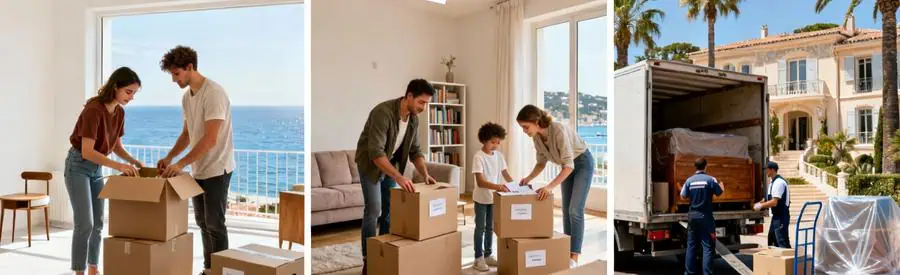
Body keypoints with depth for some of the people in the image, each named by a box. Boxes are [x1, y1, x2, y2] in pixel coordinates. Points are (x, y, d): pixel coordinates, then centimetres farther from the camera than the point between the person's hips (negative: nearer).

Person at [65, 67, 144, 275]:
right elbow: (87, 152, -29)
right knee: (85, 223, -11)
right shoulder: (94, 110, -25)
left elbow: (117, 146, 9)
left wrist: (134, 162, -6)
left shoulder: (120, 112, 0)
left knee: (98, 223, 9)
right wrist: (118, 166, -35)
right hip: (78, 166, -8)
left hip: (96, 168, 8)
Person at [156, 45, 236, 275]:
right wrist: (169, 157, 5)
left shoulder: (214, 93, -20)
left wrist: (181, 164, -25)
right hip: (198, 170, 9)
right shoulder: (186, 97, 10)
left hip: (216, 170, -9)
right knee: (202, 222, 15)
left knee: (214, 224, -3)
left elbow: (210, 139, -26)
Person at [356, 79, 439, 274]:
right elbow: (375, 152, -39)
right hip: (370, 164, -7)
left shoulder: (414, 118, -8)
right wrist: (399, 177, -46)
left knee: (391, 209, 7)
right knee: (373, 210, -9)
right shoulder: (383, 112, -32)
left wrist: (425, 174, -17)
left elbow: (415, 150, -1)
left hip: (391, 164, 7)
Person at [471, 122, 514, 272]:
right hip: (481, 198, -6)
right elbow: (480, 182, -28)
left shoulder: (499, 156, 0)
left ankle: (488, 255, 26)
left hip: (494, 197, 6)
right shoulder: (479, 157, -20)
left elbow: (505, 173, 8)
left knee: (490, 227, 15)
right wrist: (497, 186, -42)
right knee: (480, 228, 2)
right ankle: (478, 258, 10)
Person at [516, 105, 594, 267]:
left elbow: (569, 165, -39)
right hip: (568, 165, 8)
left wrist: (550, 186, -46)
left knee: (575, 210, -11)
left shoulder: (559, 130, -37)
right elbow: (541, 162, 0)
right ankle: (567, 250, 17)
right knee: (566, 209, 8)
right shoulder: (537, 137, -13)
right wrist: (528, 178, -15)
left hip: (583, 163, -7)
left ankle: (574, 257, -8)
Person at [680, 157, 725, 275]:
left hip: (692, 215, 3)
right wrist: (721, 185, 26)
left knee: (691, 245, 11)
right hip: (705, 216, -3)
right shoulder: (710, 179, -8)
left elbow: (683, 196, 5)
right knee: (707, 246, -1)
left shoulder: (689, 180, -1)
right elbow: (719, 193, 4)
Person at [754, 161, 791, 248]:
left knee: (783, 243, -8)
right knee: (772, 241, 18)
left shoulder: (779, 182, -19)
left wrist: (761, 205, -13)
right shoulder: (773, 182, 12)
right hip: (776, 215, 10)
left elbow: (774, 202, -23)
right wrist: (760, 203, 12)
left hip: (781, 217, -10)